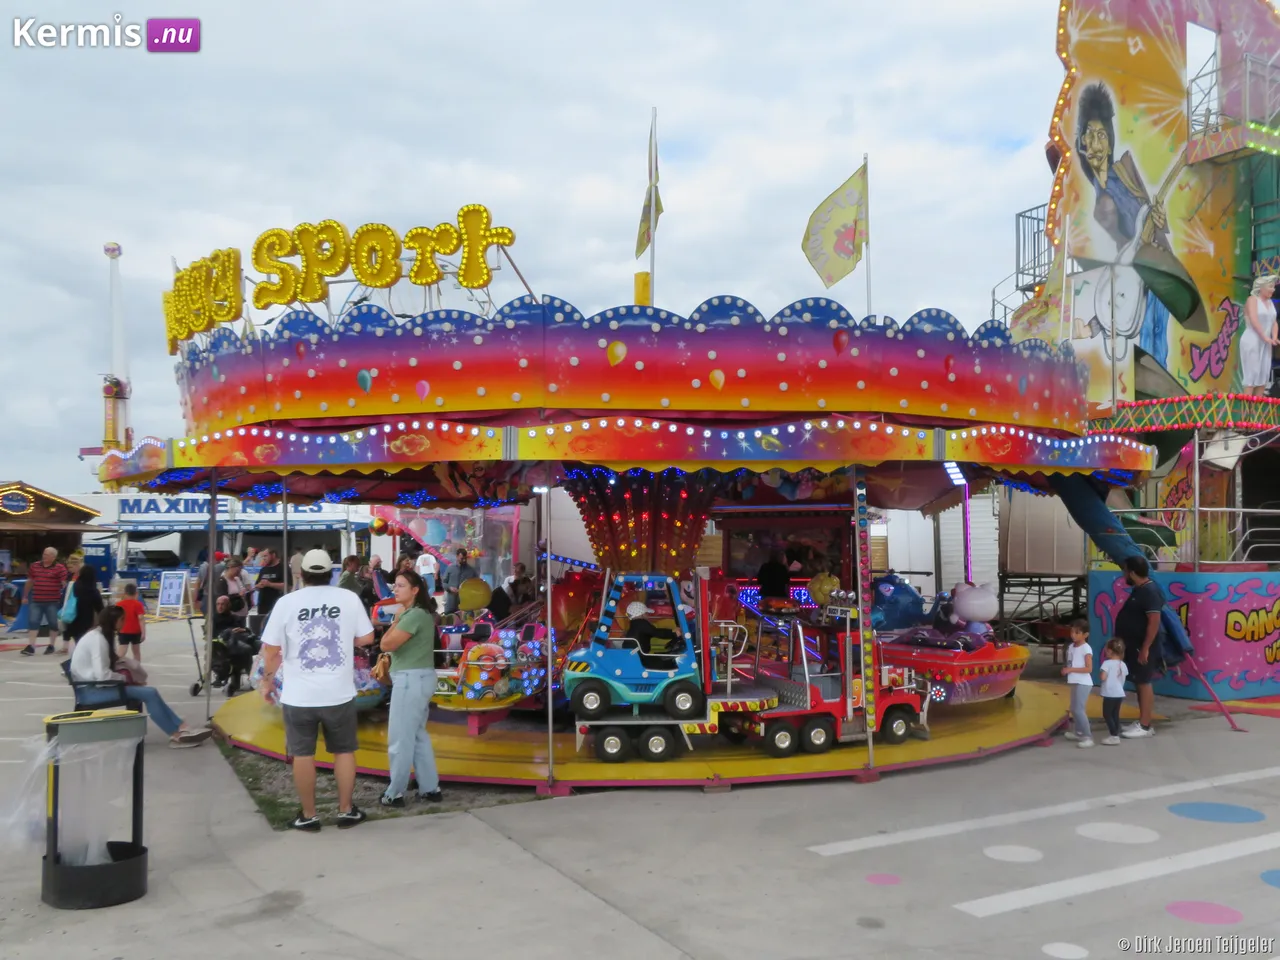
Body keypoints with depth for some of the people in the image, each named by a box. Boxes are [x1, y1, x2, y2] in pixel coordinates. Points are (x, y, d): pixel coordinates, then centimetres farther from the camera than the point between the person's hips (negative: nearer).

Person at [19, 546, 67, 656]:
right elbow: (30, 582, 19)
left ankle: (51, 645, 20)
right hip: (36, 601, 4)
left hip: (52, 602, -4)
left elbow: (65, 584, -10)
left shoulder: (60, 568, -8)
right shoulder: (34, 566, 8)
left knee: (53, 623, 6)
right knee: (33, 622, -2)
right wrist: (25, 596, 22)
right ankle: (30, 646, -2)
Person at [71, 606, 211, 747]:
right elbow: (102, 675, -26)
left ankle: (181, 730, -12)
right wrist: (124, 677, -10)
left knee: (150, 693, -6)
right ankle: (177, 734, -12)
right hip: (91, 689, -9)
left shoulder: (101, 635, 13)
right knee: (149, 694, -19)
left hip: (98, 684, 9)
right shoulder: (98, 639, -18)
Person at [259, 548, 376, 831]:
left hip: (298, 695, -1)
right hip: (339, 693, 1)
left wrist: (267, 681, 12)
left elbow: (271, 649, -3)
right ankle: (346, 811, 21)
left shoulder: (287, 602, -5)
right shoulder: (349, 598, -4)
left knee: (302, 755, 10)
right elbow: (366, 638, 4)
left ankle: (308, 816, 19)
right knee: (344, 751, 14)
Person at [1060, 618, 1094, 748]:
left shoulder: (1086, 649, -16)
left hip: (1083, 683, -9)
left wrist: (1071, 669, -23)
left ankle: (1088, 737, -10)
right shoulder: (1071, 647, 8)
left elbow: (1089, 669, -21)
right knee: (1074, 709, 17)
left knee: (1079, 709, -13)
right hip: (1075, 682, 9)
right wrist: (1066, 670, 2)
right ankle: (1078, 732, 32)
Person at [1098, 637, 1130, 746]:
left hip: (1110, 694, -7)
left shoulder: (1107, 663, -14)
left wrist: (1102, 676, -1)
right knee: (1115, 714, 15)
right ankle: (1115, 734, 18)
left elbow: (1103, 677, -21)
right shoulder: (1123, 664, 7)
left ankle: (1114, 736, -4)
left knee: (1107, 714, 1)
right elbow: (1123, 679, 11)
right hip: (1120, 694, 7)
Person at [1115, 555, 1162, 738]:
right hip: (1133, 646, 10)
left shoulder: (1149, 591, -19)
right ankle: (1141, 723, 19)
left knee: (1144, 683, -6)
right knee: (1139, 684, 13)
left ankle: (1145, 727, -2)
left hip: (1142, 647, -10)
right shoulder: (1139, 590, 13)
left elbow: (1154, 622, -24)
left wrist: (1145, 648, -25)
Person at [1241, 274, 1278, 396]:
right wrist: (1265, 337, -18)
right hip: (1252, 341, -7)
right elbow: (1254, 320, -17)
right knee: (1252, 372, -10)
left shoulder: (1270, 302, 15)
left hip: (1265, 344, 7)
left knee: (1264, 373, 5)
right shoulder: (1252, 299, -6)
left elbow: (1274, 322, 12)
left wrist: (1274, 337, -5)